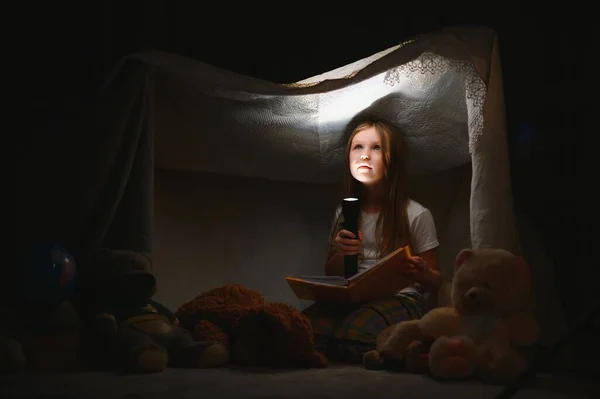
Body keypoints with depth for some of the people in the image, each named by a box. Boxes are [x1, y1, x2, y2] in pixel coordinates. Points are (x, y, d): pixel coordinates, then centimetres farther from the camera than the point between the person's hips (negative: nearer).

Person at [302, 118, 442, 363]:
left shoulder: (416, 215, 2)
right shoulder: (344, 214, 16)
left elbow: (435, 283, 6)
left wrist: (422, 274, -19)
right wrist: (340, 253, -2)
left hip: (399, 298, -3)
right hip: (350, 298, 3)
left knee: (351, 336, -36)